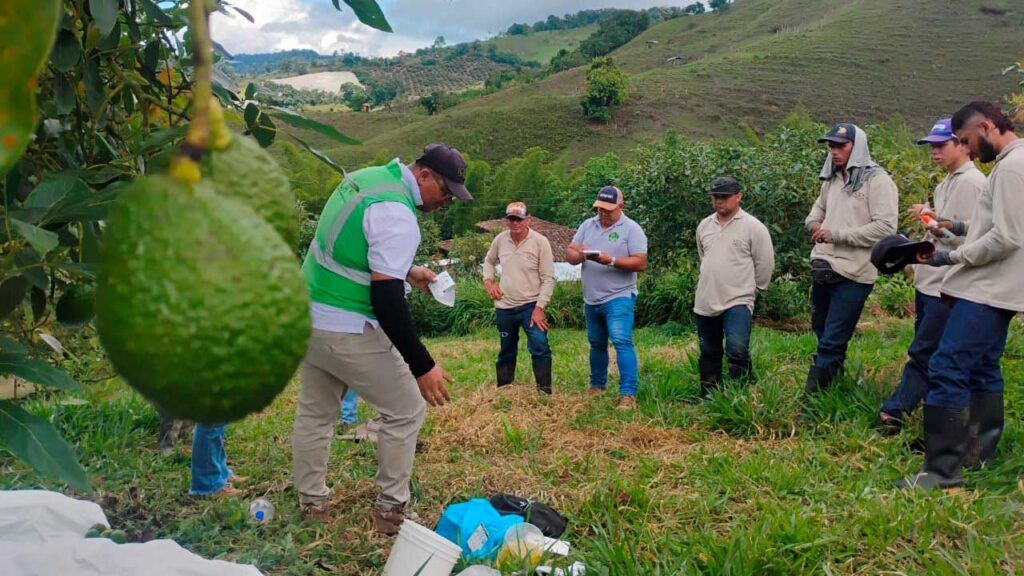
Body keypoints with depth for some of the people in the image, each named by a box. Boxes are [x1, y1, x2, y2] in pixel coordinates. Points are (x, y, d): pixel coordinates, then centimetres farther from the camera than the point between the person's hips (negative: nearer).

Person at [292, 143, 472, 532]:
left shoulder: (367, 177, 7)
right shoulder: (397, 216, -22)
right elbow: (386, 299, -27)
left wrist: (406, 271, 20)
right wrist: (423, 367, -25)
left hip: (307, 317, 9)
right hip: (347, 332, -9)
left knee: (314, 413, 19)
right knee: (406, 410, 7)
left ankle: (311, 505, 31)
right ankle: (391, 510, 15)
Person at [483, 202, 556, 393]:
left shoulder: (540, 242, -12)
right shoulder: (500, 240, 0)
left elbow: (548, 279, -12)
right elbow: (489, 261, 21)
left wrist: (539, 307, -17)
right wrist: (488, 281, 4)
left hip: (531, 305, -4)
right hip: (504, 308, 4)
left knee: (540, 348, -15)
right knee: (506, 353, 15)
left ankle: (545, 392, -7)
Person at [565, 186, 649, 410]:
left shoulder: (631, 229, -6)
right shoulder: (587, 225, 10)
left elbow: (640, 263, -14)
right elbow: (569, 254, 6)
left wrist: (611, 261, -26)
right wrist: (579, 255, -18)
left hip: (618, 298, -6)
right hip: (591, 299, 6)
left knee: (622, 342, -16)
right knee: (597, 344, 18)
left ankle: (628, 394, -15)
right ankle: (597, 386, 33)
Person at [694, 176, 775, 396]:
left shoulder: (753, 227, -7)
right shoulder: (704, 226, 10)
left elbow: (765, 262, -3)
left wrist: (753, 287, 5)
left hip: (737, 302, -6)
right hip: (705, 302, 6)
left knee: (737, 349, -20)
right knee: (709, 353, 14)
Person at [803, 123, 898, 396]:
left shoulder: (877, 180, -11)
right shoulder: (832, 178, 12)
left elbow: (885, 227, -19)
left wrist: (837, 234, -20)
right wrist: (813, 221, 5)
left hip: (852, 273, -8)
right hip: (823, 268, 8)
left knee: (831, 343, -4)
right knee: (821, 329, 22)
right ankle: (833, 381, 45)